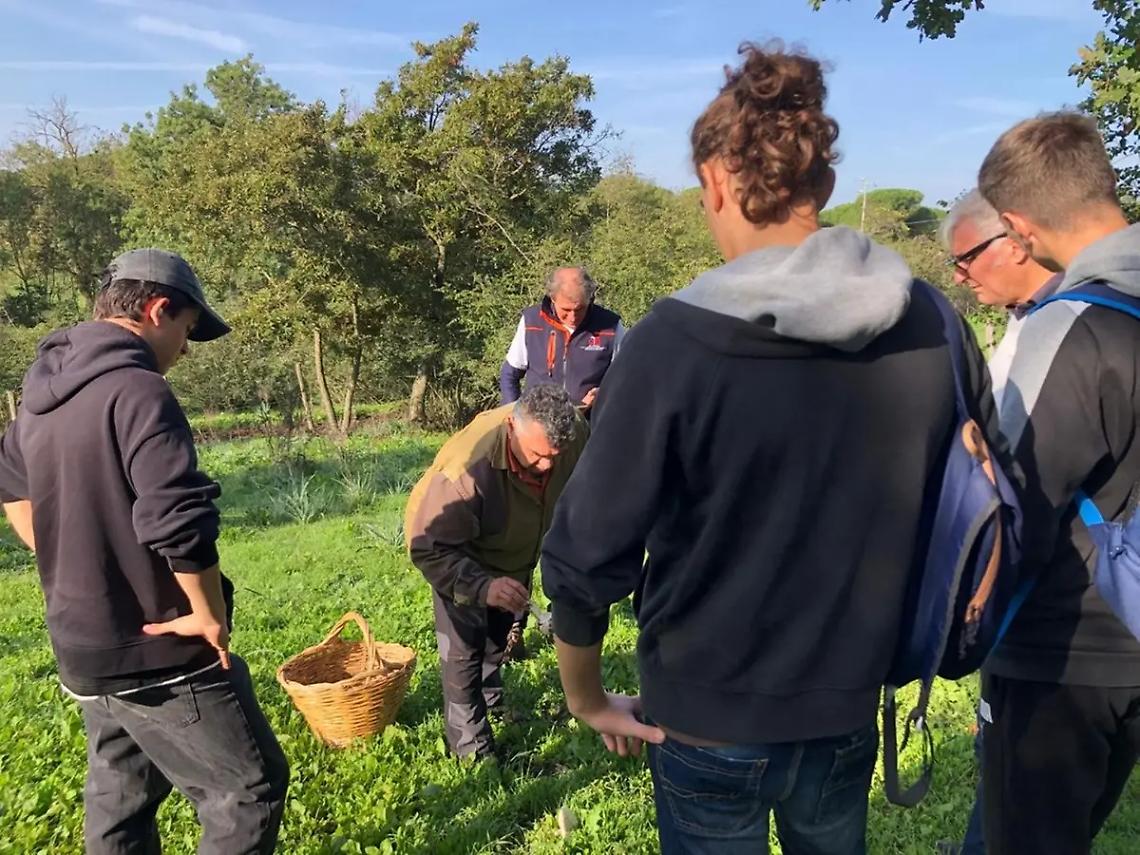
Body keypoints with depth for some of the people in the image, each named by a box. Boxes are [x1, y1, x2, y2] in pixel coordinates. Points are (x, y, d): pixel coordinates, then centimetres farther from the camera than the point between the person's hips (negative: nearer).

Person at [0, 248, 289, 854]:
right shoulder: (137, 391, -22)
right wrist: (211, 615, -16)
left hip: (82, 645, 9)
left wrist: (75, 571, 17)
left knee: (119, 795, 22)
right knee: (249, 787, 4)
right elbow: (178, 522, -29)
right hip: (157, 653, -9)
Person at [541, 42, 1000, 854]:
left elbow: (586, 559, -19)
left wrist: (588, 697, -1)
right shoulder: (933, 328, -8)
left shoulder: (674, 344, -21)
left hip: (707, 723, -3)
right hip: (850, 715, 4)